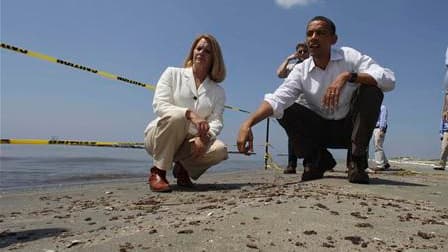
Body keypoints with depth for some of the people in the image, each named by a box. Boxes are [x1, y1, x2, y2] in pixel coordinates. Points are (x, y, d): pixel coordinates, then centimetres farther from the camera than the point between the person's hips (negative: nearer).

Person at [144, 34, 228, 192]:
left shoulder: (218, 91, 8)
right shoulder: (173, 74, 1)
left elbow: (216, 121, -5)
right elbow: (159, 105, -13)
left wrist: (204, 137, -28)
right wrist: (190, 114, -29)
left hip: (191, 143, 3)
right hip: (159, 137, -2)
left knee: (220, 150, -26)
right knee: (177, 116, -35)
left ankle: (183, 168, 4)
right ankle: (157, 172, -19)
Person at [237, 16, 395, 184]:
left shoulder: (350, 57, -11)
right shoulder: (301, 71, -7)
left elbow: (389, 79, -24)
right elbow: (276, 100, -23)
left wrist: (347, 76, -38)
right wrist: (247, 124, -39)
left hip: (350, 127, -1)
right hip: (321, 130, 2)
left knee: (371, 88, -25)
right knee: (284, 109, -17)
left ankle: (357, 161, -15)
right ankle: (318, 160, 0)